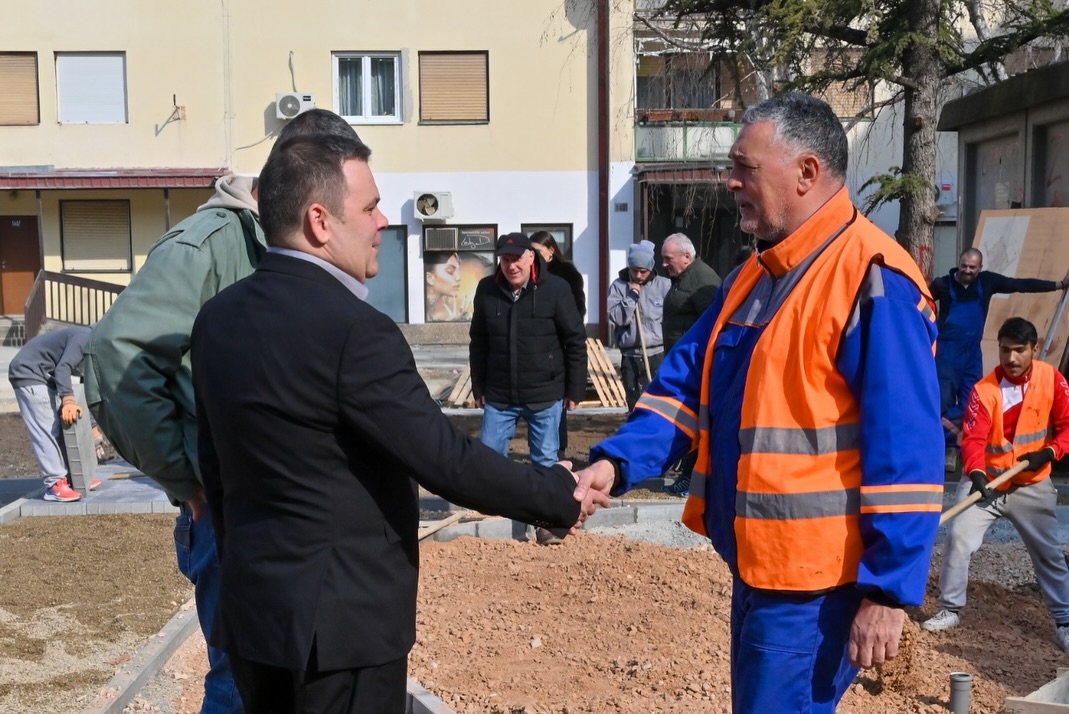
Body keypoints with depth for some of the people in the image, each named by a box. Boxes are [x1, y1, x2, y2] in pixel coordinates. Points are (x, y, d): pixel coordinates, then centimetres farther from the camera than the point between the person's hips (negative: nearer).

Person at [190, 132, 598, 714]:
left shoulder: (218, 316, 3)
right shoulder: (353, 329, -22)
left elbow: (213, 461, 11)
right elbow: (446, 460, -21)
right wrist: (560, 493, -7)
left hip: (253, 606, 8)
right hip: (337, 621, -8)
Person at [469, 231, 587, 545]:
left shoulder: (555, 289, -9)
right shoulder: (486, 290, -2)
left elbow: (576, 342, -4)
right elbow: (478, 343, 8)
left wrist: (574, 390, -4)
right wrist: (479, 388, 8)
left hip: (545, 394, -2)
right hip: (499, 395, 2)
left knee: (545, 460, 7)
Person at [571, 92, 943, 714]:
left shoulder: (872, 280, -19)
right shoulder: (754, 276, 10)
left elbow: (906, 451, -21)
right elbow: (686, 389, 8)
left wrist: (889, 590, -20)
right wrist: (616, 463, -7)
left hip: (814, 581, -9)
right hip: (755, 566, 9)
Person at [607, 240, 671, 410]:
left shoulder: (664, 285, 0)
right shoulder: (618, 286, 2)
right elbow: (615, 317, -8)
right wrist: (631, 297, -14)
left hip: (659, 354, -1)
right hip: (630, 357, 1)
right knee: (635, 404, 6)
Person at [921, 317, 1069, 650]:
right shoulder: (984, 389, -15)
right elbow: (973, 439, -20)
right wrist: (977, 474, -37)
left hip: (1032, 485, 1)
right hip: (987, 480, -1)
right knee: (958, 537, -10)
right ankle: (950, 610, 4)